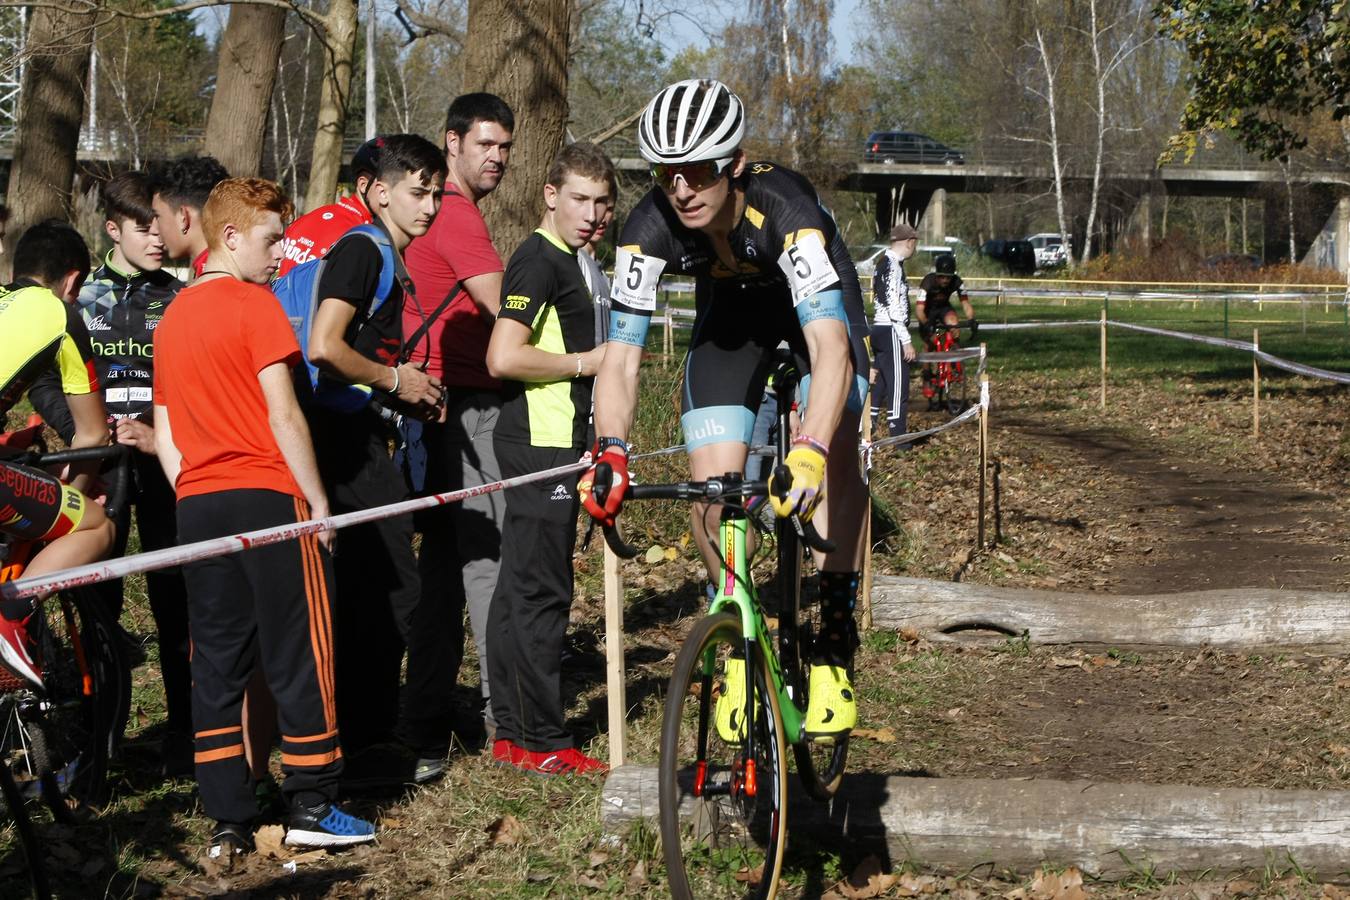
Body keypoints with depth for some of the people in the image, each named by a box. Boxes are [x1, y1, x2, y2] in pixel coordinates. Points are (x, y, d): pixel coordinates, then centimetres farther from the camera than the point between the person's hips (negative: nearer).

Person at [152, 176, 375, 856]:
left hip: (197, 506, 7)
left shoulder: (172, 317, 14)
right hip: (266, 497, -6)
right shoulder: (254, 304, -7)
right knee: (299, 653, 2)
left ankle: (227, 822, 7)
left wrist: (195, 498, 16)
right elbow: (284, 415, -12)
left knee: (216, 663, 7)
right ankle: (312, 806, 5)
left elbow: (165, 431, 14)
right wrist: (317, 499, -7)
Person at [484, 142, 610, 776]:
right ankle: (543, 743, -2)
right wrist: (587, 362, -15)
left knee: (519, 587, 12)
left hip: (545, 444, 11)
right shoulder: (540, 260, -15)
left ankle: (511, 732, 17)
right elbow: (504, 357, -25)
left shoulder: (561, 260, 17)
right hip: (543, 444, -11)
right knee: (542, 592, -6)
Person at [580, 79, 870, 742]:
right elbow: (620, 357, -30)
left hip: (812, 295, -3)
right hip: (729, 307, 3)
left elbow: (829, 346, -52)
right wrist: (611, 451, -48)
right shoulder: (650, 229, -31)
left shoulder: (784, 209, -42)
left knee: (835, 453, -25)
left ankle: (834, 645, -14)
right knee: (713, 485, -11)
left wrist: (809, 453, -67)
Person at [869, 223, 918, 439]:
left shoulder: (883, 262, 16)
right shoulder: (893, 265, -15)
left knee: (880, 383, 13)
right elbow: (894, 306, -20)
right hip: (891, 332, -10)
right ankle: (898, 437, -4)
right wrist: (906, 340, -19)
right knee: (898, 383, -6)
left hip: (879, 330, 10)